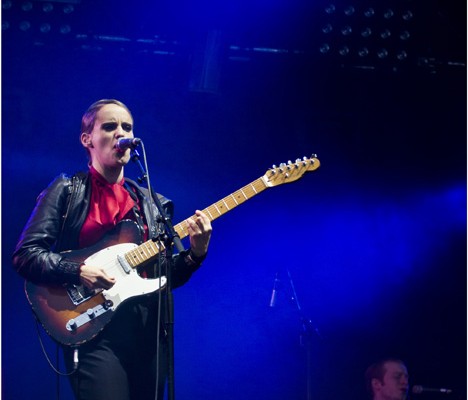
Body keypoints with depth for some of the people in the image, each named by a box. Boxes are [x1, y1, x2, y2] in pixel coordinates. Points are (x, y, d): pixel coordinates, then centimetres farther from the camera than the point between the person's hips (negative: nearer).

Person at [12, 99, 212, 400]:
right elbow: (25, 255, -3)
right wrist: (78, 271, -17)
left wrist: (195, 254, -3)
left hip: (151, 330, 5)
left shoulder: (153, 204, 18)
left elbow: (168, 275, 15)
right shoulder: (66, 191, 5)